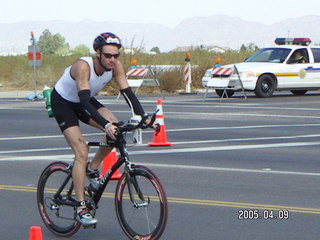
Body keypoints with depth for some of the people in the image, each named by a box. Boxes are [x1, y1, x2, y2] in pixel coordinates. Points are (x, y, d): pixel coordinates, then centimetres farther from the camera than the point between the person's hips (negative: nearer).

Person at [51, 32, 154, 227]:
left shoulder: (116, 66, -19)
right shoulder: (83, 66, -36)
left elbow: (128, 93, -18)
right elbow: (84, 101, -44)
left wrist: (143, 117, -32)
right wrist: (105, 125, -55)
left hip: (85, 101, 6)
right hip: (62, 102, -6)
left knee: (115, 128, -18)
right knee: (82, 152, -18)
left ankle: (93, 169, 4)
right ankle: (81, 208, -14)